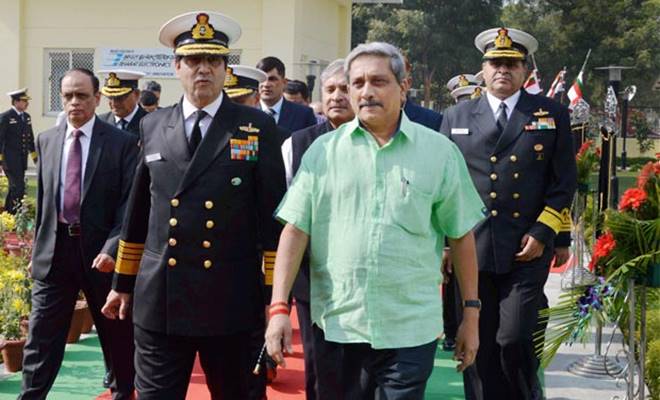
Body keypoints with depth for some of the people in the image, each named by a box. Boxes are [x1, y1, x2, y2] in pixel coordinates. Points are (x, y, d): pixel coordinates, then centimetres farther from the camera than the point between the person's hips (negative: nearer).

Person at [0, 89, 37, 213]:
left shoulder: (27, 117, 12)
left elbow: (30, 138, 19)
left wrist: (34, 155, 19)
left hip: (22, 160, 7)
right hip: (10, 160, -7)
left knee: (14, 187, 15)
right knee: (19, 188, -12)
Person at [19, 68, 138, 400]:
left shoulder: (122, 143, -6)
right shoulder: (46, 140, 8)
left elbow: (131, 203, -9)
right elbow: (42, 198, 14)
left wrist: (112, 247, -20)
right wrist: (38, 247, 11)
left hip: (100, 251, -3)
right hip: (54, 250, 3)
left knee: (117, 338, 13)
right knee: (40, 341, 2)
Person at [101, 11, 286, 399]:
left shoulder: (258, 127, 0)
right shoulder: (153, 126, 9)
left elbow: (273, 217, -1)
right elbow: (138, 212, 14)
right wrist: (123, 282, 16)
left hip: (232, 304, -2)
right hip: (159, 302, 2)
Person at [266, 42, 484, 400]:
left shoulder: (440, 152, 1)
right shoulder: (323, 151, 3)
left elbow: (461, 236, 5)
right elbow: (295, 230, 0)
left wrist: (471, 315, 5)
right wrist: (279, 308, -8)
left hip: (411, 330, -1)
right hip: (335, 327, 2)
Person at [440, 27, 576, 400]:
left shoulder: (553, 114, 6)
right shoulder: (457, 117, 11)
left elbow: (564, 183, 3)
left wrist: (543, 235, -6)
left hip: (527, 251, -2)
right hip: (471, 250, 2)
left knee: (514, 339, -9)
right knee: (478, 345, 7)